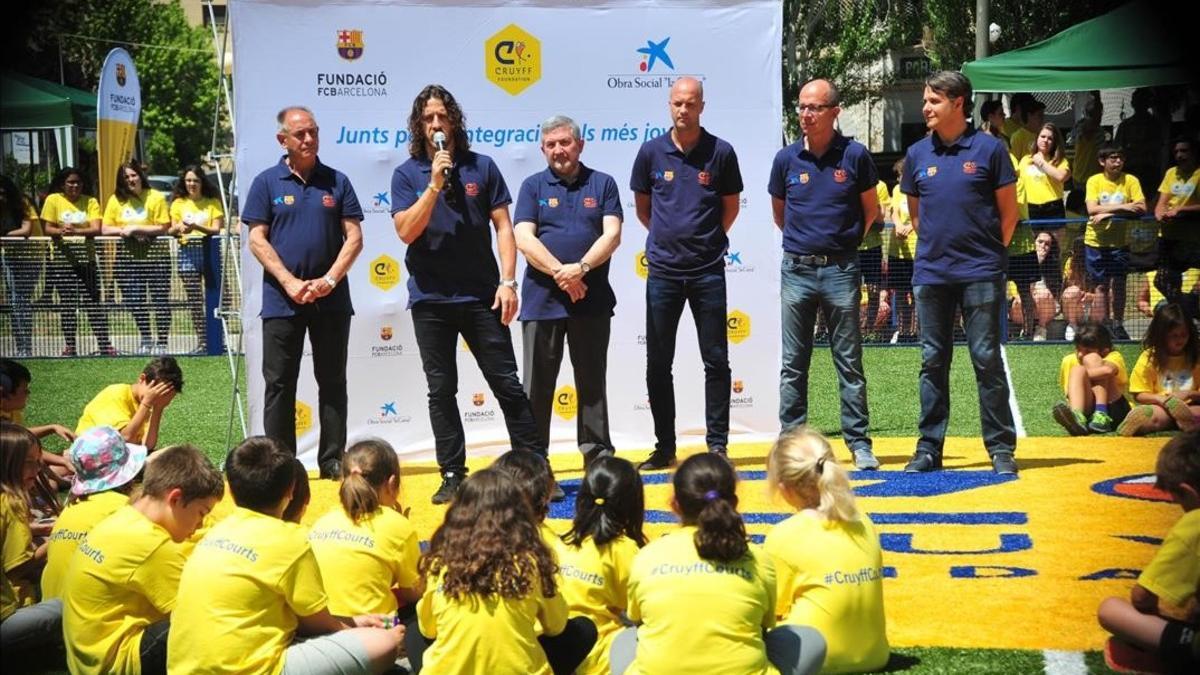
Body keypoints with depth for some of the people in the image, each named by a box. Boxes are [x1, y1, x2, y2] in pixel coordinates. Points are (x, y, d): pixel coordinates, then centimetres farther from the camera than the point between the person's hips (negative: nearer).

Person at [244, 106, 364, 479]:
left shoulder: (337, 181, 7)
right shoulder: (266, 182, 4)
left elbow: (354, 238, 2)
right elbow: (257, 240, -1)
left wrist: (329, 280, -11)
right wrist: (290, 283, -11)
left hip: (331, 299, 1)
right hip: (281, 301, -1)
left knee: (332, 382, 6)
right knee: (279, 383, 2)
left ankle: (332, 462, 13)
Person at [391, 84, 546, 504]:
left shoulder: (482, 167, 3)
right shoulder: (406, 175, 2)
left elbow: (503, 226, 2)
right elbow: (406, 231, -9)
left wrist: (507, 281, -6)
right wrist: (435, 184, -17)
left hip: (481, 295, 0)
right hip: (430, 299, 1)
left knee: (506, 383, 2)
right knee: (441, 390, 6)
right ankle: (452, 475, 15)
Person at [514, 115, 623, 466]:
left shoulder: (602, 184, 8)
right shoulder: (533, 186, 7)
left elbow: (612, 235, -3)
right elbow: (524, 239, -4)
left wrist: (581, 268, -18)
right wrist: (560, 273, -16)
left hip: (592, 299, 0)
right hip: (542, 300, 0)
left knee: (592, 380, 8)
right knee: (537, 383, 3)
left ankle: (598, 452, 16)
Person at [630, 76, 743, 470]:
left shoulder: (720, 152, -1)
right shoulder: (651, 152, 3)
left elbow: (731, 206, 10)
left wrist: (706, 240, 8)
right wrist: (669, 236, 10)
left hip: (708, 271, -1)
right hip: (662, 270, 1)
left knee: (716, 362, 3)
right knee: (658, 364, 5)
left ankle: (717, 444, 13)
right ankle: (664, 447, 16)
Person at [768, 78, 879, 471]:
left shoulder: (854, 155, -2)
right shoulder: (786, 159, 3)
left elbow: (871, 209, 10)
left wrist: (844, 241, 9)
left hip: (841, 270, -2)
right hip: (796, 270, 2)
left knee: (849, 363, 4)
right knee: (793, 365, 6)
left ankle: (859, 443, 11)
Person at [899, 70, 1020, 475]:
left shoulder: (989, 149, -2)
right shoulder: (917, 154, 8)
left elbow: (1009, 211, 4)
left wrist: (989, 252, 5)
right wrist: (937, 245, 12)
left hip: (980, 274, -3)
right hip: (931, 273, 3)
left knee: (987, 360, 0)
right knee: (932, 362, 7)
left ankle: (1001, 447, 8)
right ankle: (929, 447, 14)